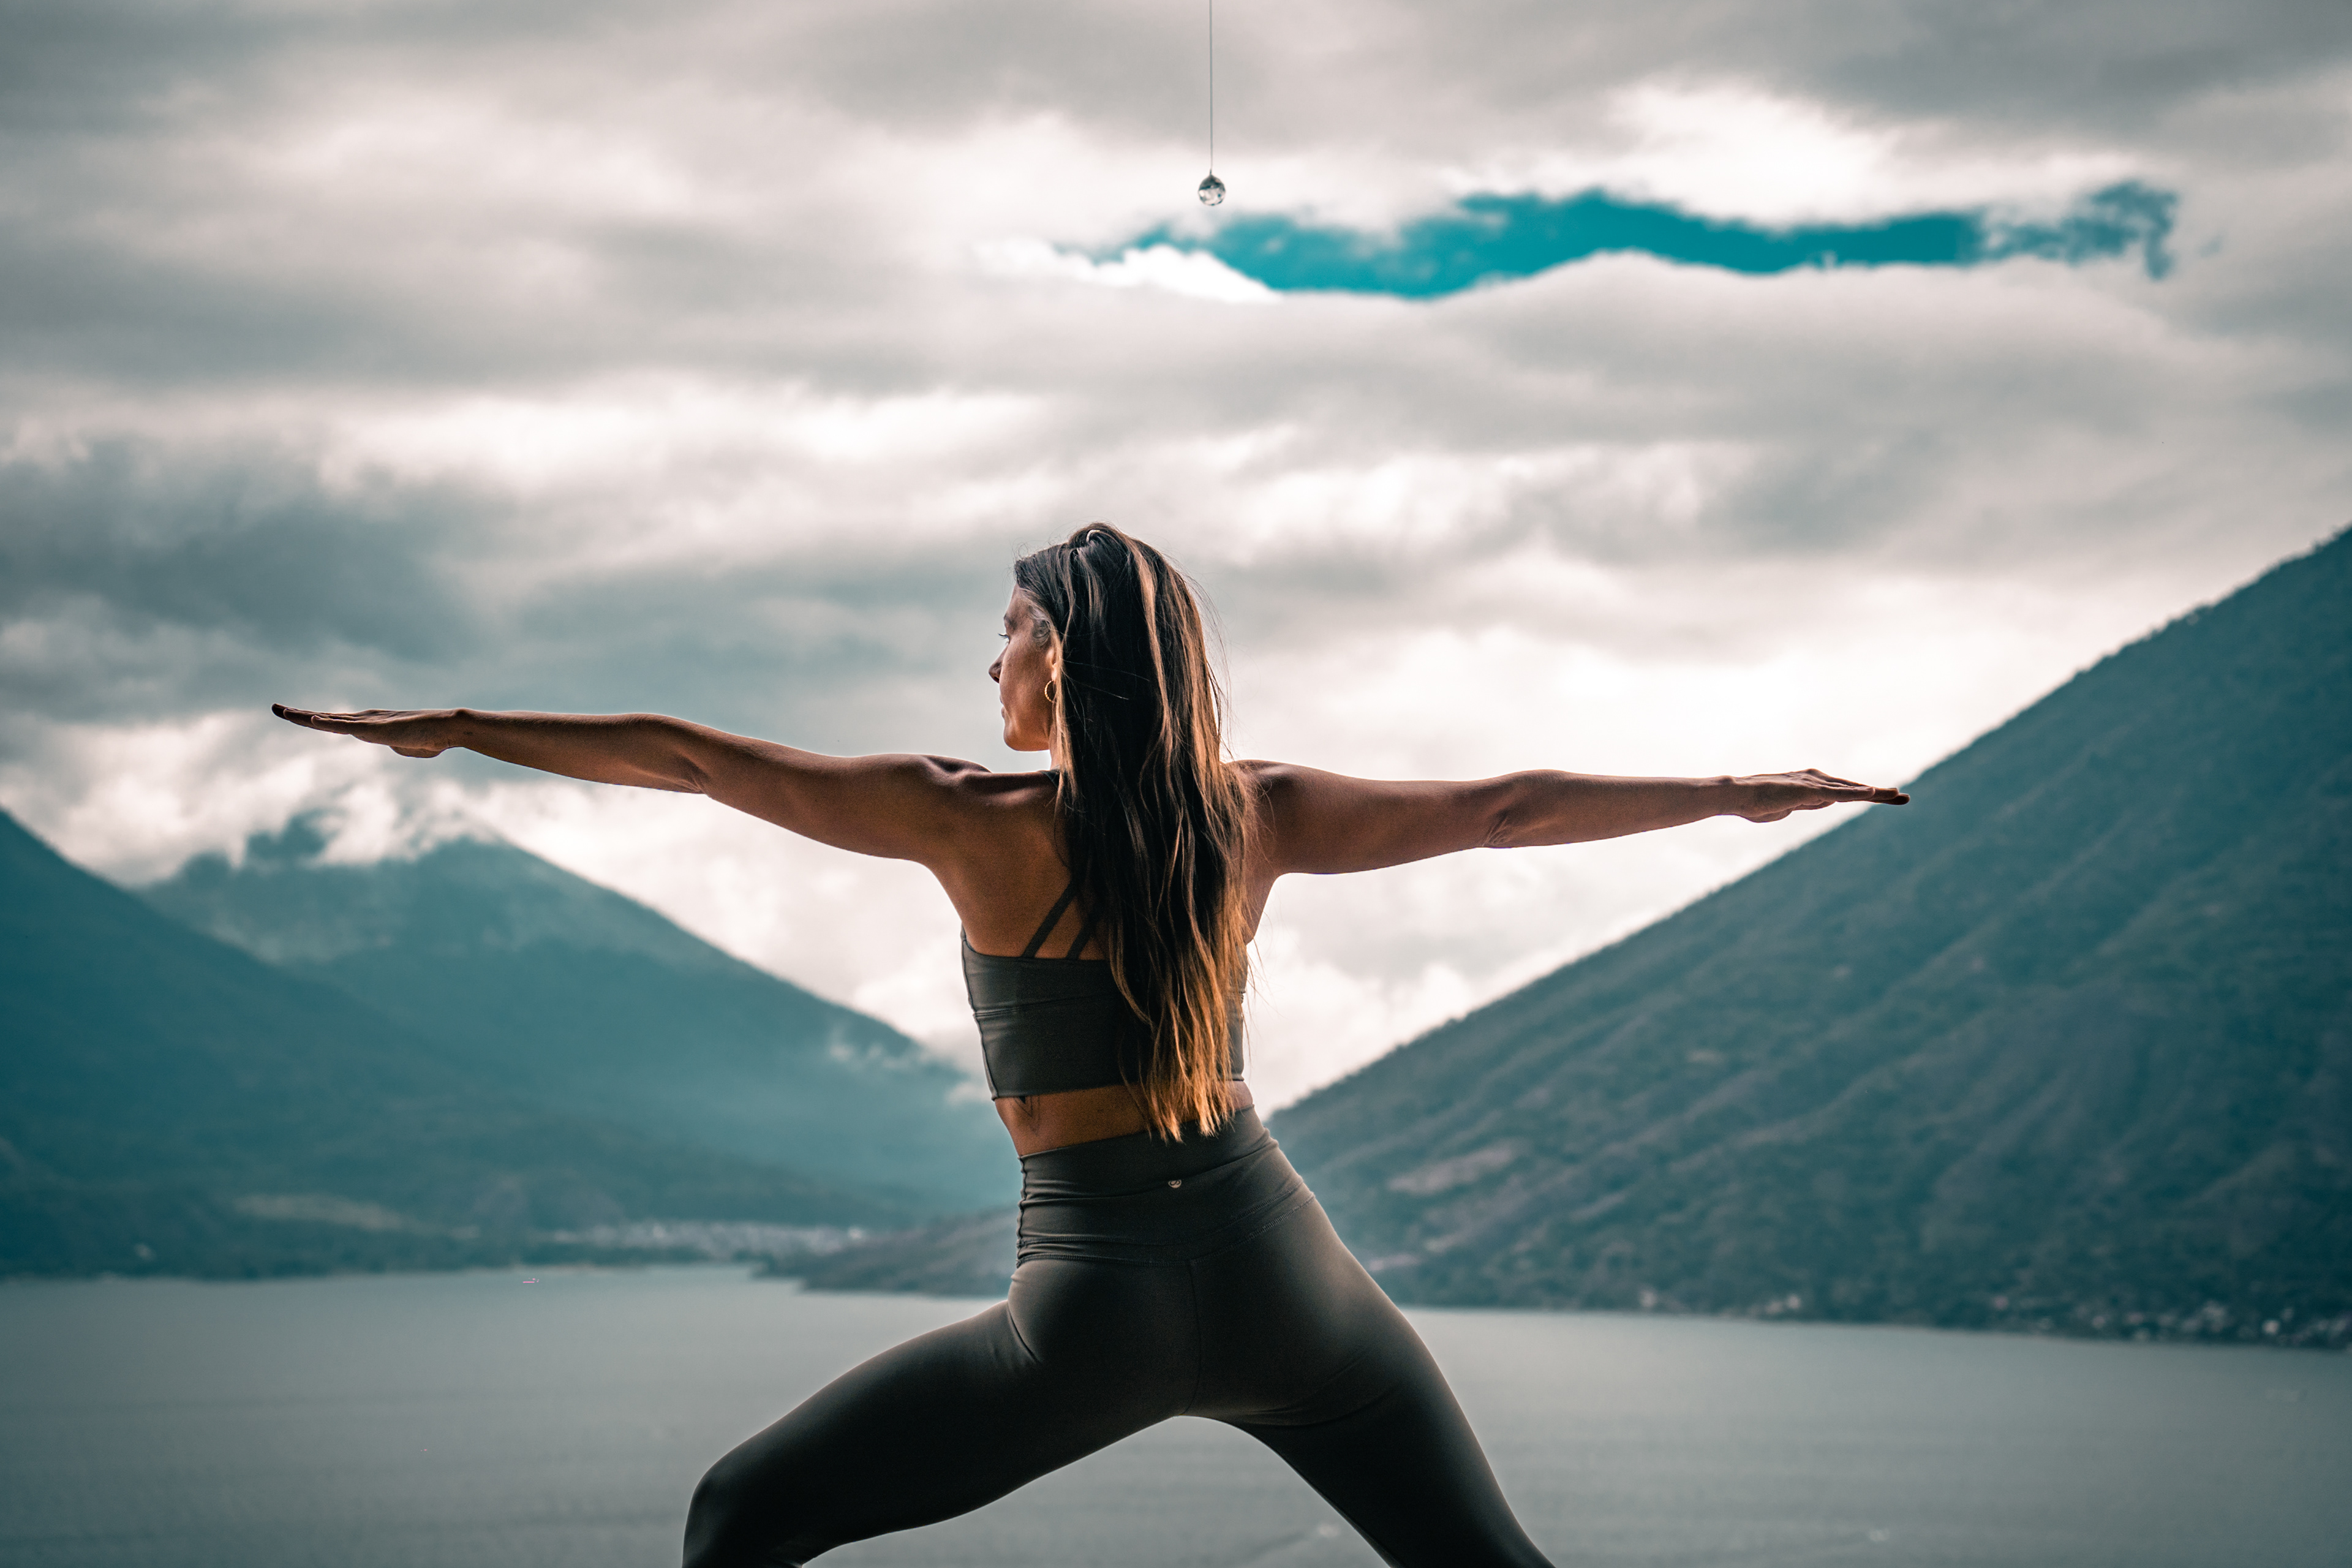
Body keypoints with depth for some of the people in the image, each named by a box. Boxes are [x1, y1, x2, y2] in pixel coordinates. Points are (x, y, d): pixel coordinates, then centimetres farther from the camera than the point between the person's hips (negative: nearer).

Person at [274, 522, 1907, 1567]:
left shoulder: (978, 822, -4)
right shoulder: (1257, 815, 4)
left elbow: (688, 755, -2)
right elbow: (1512, 806, 10)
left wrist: (453, 726, 5)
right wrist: (1740, 790, 22)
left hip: (1097, 1303, -3)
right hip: (1284, 1272, 3)